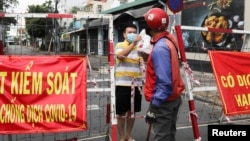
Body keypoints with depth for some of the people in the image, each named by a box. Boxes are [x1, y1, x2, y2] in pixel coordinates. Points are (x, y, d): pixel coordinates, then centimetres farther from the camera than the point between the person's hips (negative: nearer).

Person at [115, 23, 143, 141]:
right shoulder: (120, 45, -1)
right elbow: (121, 55, -23)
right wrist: (133, 43, -35)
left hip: (136, 84, 4)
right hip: (122, 84, -3)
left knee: (132, 111, 13)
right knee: (121, 113, 5)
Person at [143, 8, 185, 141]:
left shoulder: (160, 48, -23)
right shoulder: (169, 40, 2)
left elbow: (164, 82, -25)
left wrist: (155, 104, -20)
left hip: (164, 101, -9)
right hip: (174, 97, 9)